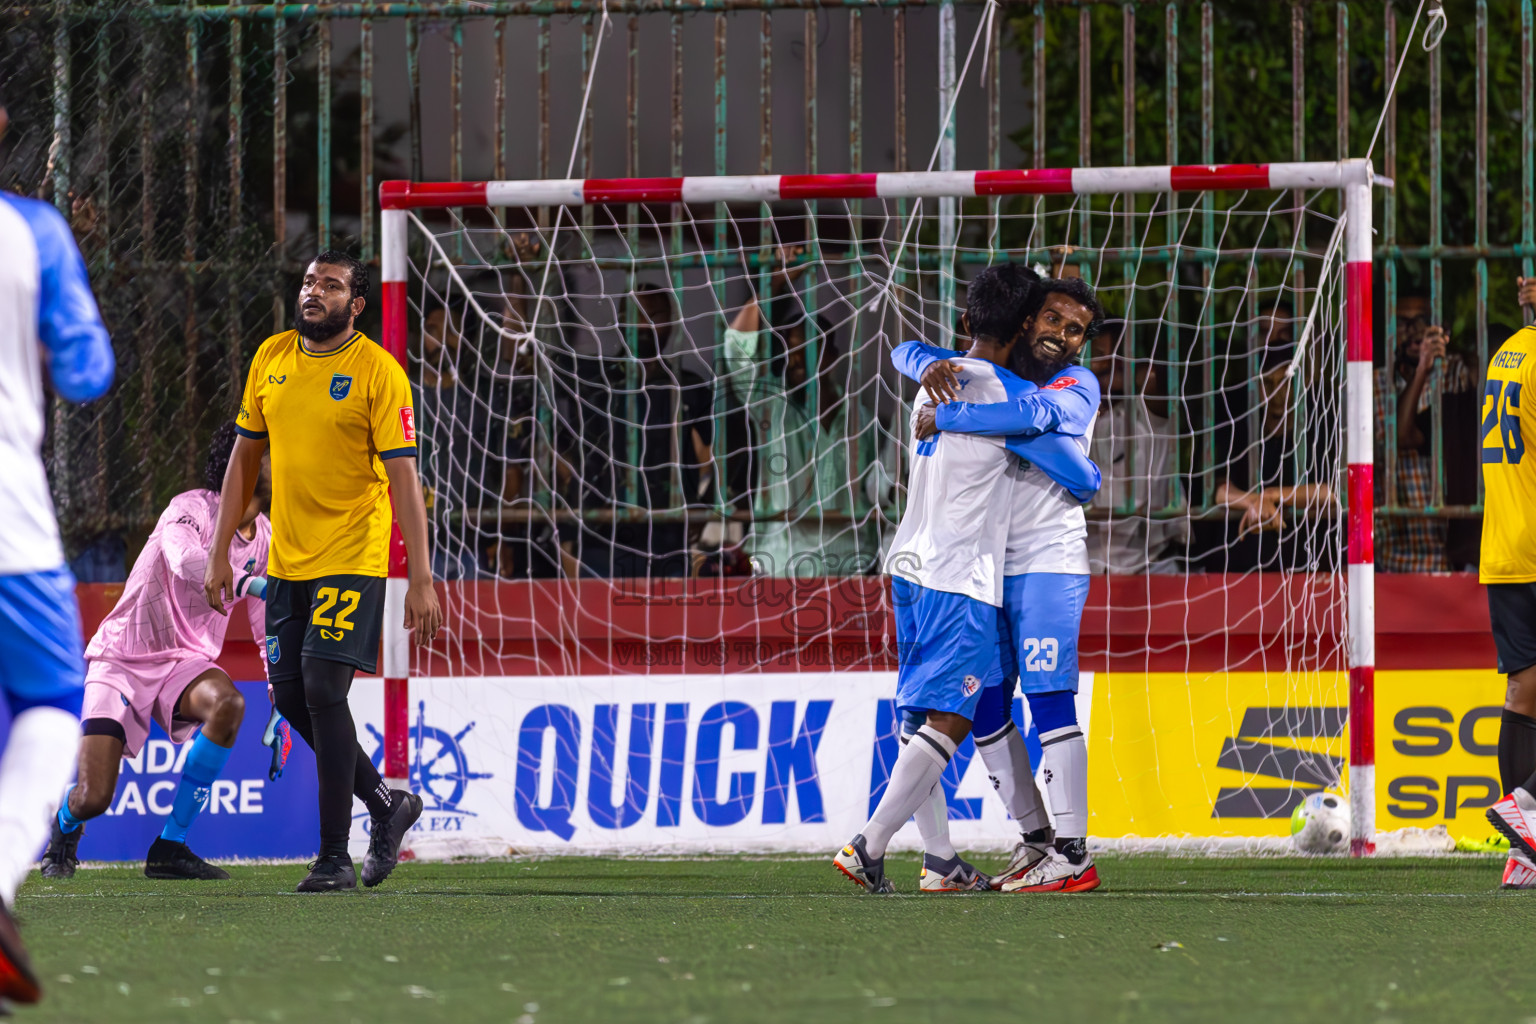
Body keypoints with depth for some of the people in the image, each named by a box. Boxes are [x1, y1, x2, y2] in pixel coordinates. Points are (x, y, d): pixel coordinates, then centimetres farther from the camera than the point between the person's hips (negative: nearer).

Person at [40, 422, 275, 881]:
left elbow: (268, 627, 13)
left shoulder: (263, 537, 4)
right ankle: (65, 827, 28)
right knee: (93, 799, -15)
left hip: (184, 662, 5)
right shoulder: (191, 509, -19)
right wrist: (251, 584, -53)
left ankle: (171, 847, -17)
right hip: (122, 657, -5)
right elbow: (185, 563, -42)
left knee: (227, 703, -32)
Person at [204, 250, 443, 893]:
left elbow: (404, 478, -12)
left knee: (322, 689, -14)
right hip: (286, 561, 6)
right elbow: (244, 458, 15)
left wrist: (421, 581, -16)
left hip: (352, 557, -6)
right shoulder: (272, 358, 8)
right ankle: (386, 803, 26)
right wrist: (220, 553, 12)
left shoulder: (379, 372, -9)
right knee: (291, 697, 6)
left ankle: (335, 857, -8)